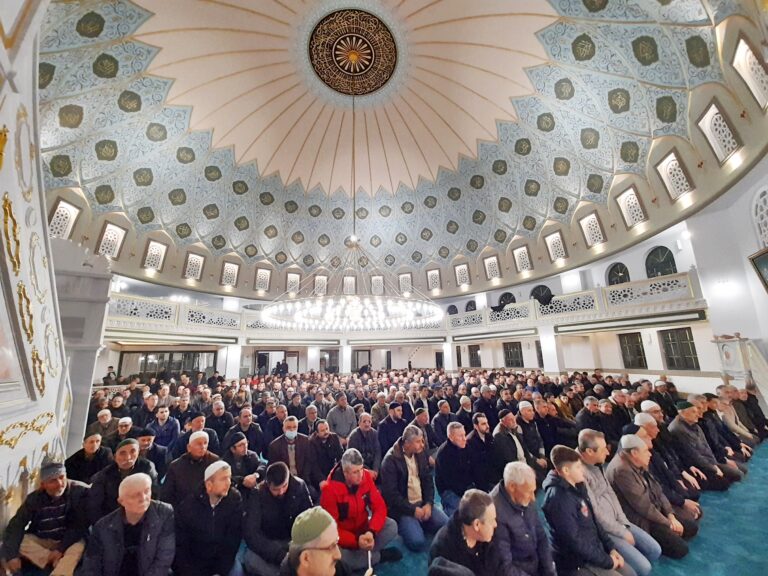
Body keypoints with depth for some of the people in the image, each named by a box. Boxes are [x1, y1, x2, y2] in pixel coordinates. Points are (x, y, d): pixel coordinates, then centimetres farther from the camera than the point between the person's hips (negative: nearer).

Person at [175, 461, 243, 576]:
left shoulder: (235, 499, -13)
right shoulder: (187, 506, -12)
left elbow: (233, 539, -11)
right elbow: (180, 547, -5)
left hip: (222, 561, -1)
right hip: (194, 563, 1)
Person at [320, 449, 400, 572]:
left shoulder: (366, 476, -15)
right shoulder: (330, 489, -26)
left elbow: (379, 507, -11)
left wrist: (371, 531, -29)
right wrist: (356, 541, -32)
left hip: (364, 528, 3)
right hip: (343, 537, -2)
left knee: (392, 526, -19)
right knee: (336, 557, -34)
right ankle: (380, 555, -12)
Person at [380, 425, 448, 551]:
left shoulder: (421, 454, 2)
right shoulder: (390, 460, -19)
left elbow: (428, 481, 8)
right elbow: (390, 494, -19)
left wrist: (429, 503, -8)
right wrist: (413, 510, -18)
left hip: (423, 503, 6)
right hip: (402, 509, -6)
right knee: (418, 542, -24)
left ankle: (421, 524, 14)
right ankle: (405, 526, 6)